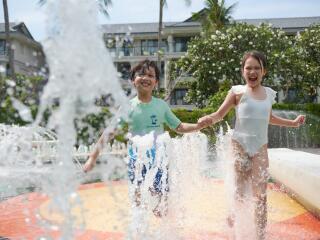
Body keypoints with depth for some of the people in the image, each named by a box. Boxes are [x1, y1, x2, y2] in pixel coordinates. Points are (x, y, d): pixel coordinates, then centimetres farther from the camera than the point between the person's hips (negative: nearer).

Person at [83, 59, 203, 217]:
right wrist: (93, 157, -10)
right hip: (136, 159, -1)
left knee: (162, 198, 2)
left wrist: (199, 125, -8)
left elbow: (179, 127, 8)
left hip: (158, 158, 1)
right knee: (138, 199, 6)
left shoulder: (161, 105, 2)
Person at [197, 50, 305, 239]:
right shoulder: (238, 91, -5)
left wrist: (293, 123, 26)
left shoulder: (269, 93, 9)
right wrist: (209, 119, -29)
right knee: (239, 191, 2)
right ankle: (234, 217, 28)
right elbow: (220, 114, -7)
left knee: (261, 194, 1)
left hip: (260, 148, 3)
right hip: (240, 145, -3)